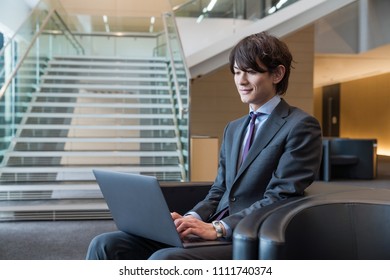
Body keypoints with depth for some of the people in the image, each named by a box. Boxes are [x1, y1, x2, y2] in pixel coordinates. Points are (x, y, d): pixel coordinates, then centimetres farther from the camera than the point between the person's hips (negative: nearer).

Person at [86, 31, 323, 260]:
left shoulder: (301, 127, -2)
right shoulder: (234, 129, 23)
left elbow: (280, 199, -11)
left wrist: (217, 228, -19)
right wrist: (191, 219, -1)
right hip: (219, 232, 7)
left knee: (164, 260, -33)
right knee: (106, 245, -9)